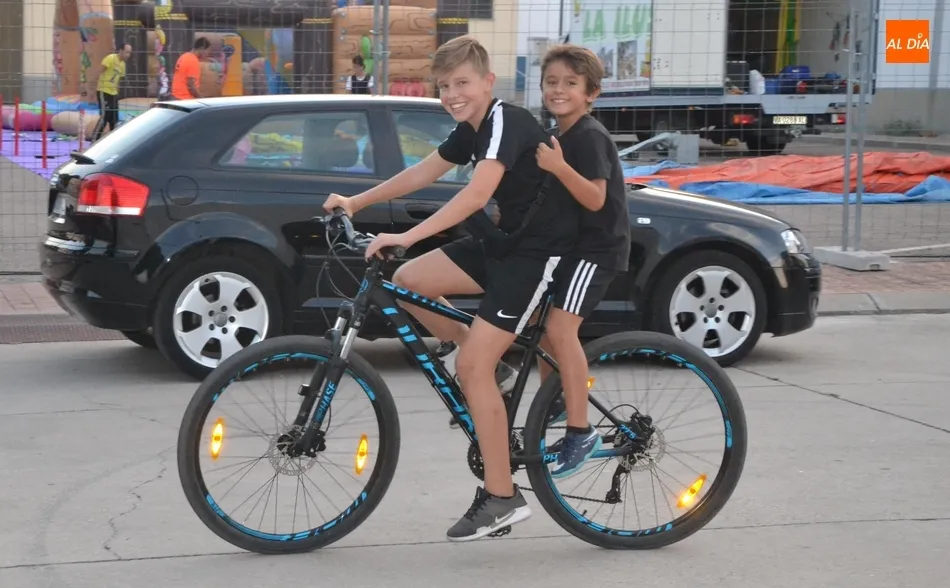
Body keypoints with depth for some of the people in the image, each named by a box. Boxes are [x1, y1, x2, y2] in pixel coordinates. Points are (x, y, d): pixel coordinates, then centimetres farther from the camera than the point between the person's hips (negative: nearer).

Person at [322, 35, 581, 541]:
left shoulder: (506, 121, -20)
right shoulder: (472, 129, 9)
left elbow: (476, 195, -34)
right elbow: (422, 173, 20)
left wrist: (406, 236, -40)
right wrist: (356, 202, 16)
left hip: (536, 251, -9)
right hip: (502, 240, 9)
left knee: (473, 366, -14)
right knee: (408, 282, 0)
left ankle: (502, 497, -6)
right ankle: (490, 370, 14)